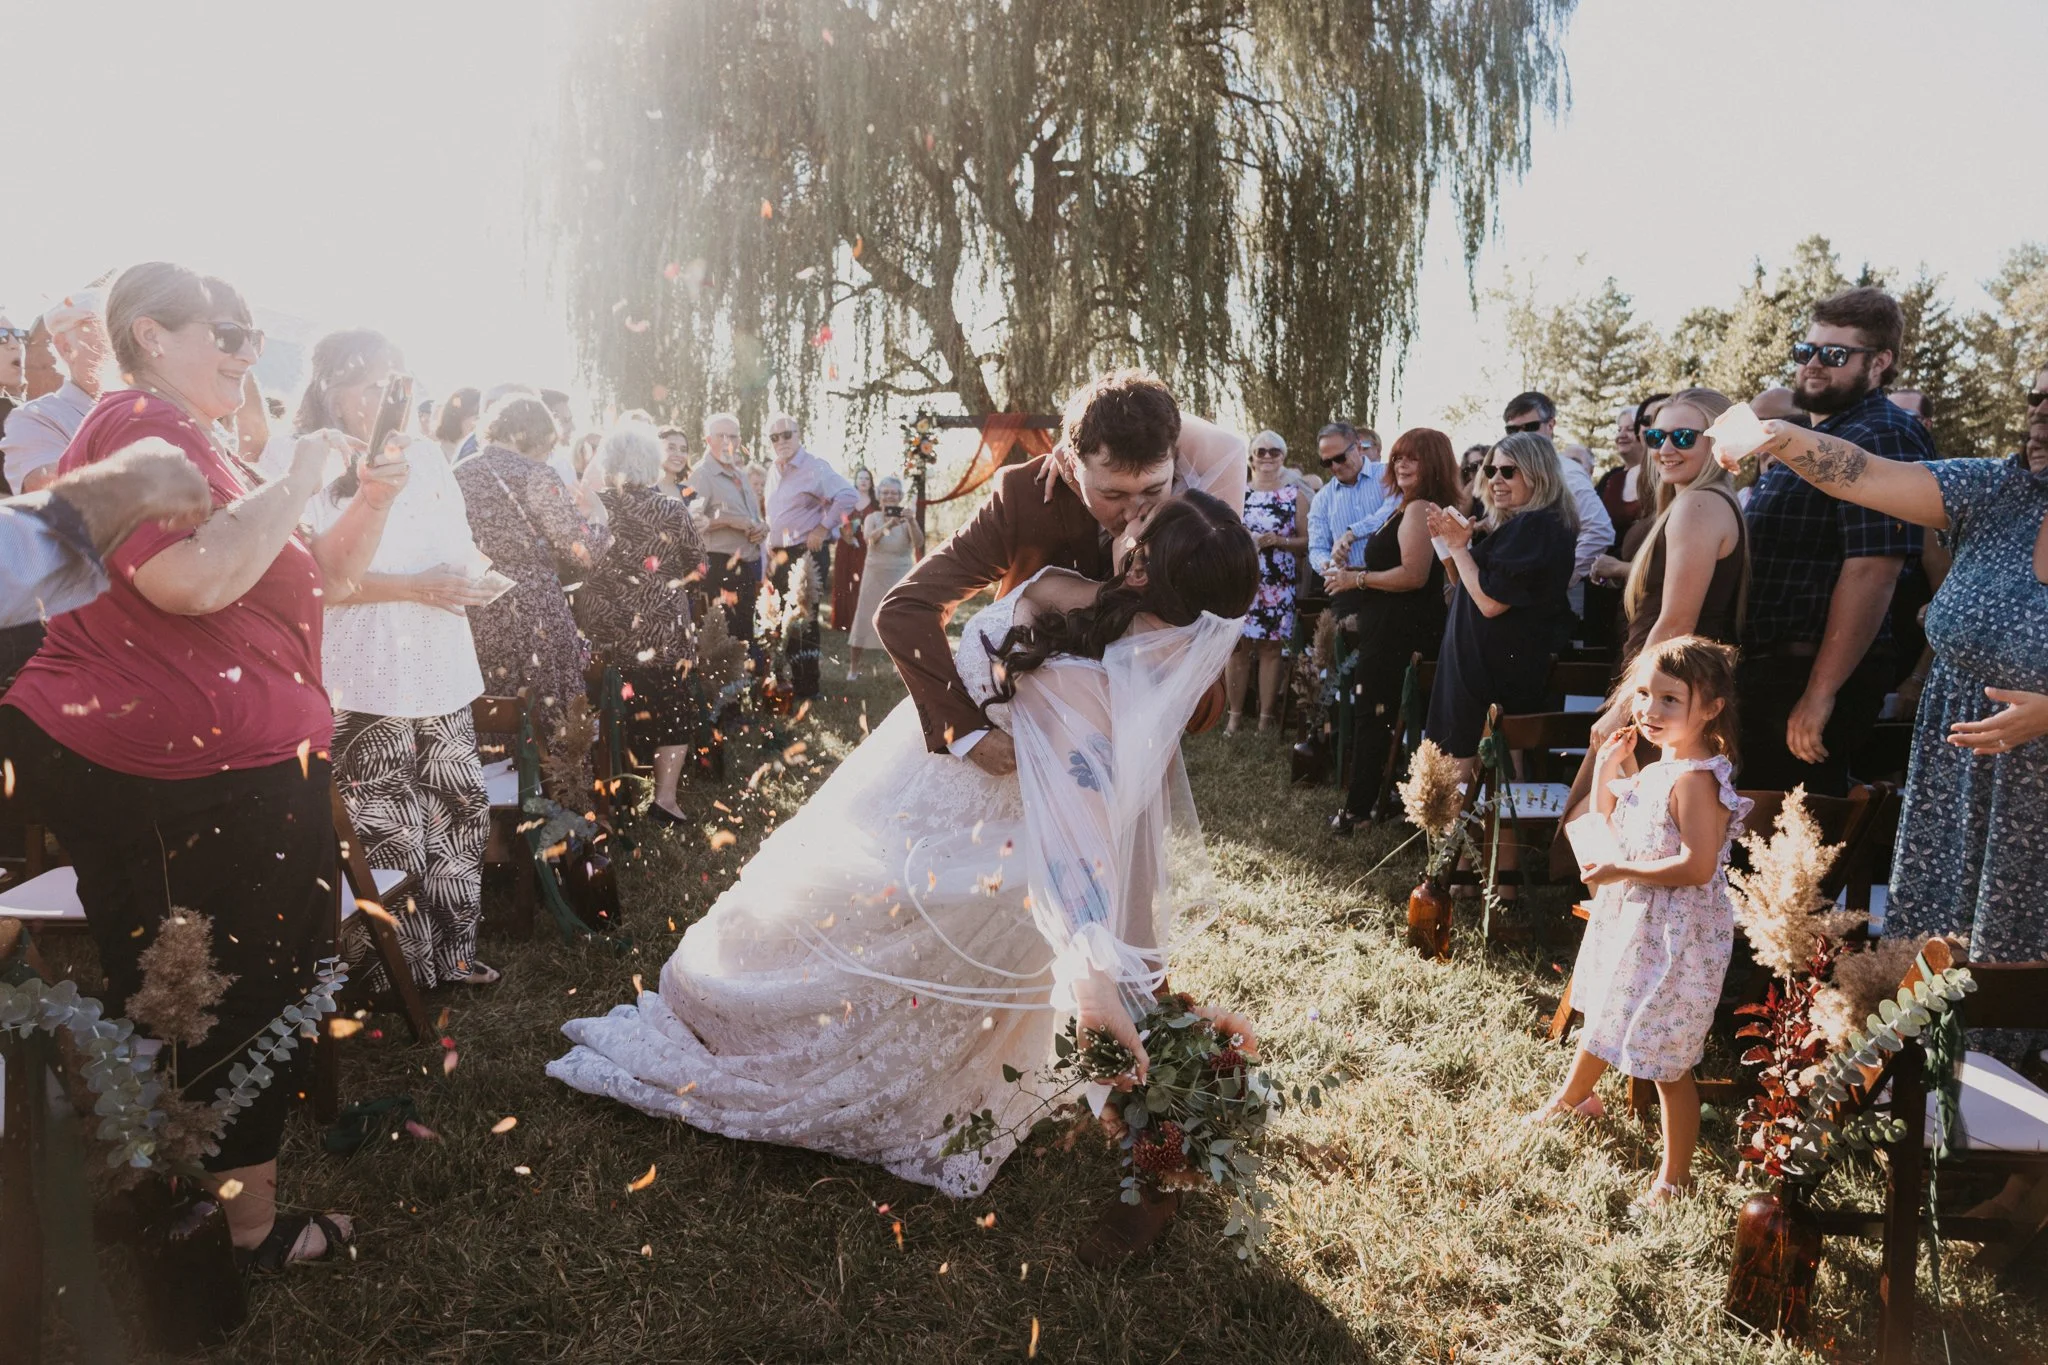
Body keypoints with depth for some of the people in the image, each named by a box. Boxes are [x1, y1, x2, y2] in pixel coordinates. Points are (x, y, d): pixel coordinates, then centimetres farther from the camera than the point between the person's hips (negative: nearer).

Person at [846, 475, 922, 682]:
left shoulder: (907, 518, -1)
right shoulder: (873, 518, 1)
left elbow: (919, 543, -16)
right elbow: (869, 538, -20)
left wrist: (911, 522, -35)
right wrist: (887, 526, -40)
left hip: (901, 578, -1)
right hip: (875, 576, 1)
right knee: (866, 620, 3)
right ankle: (853, 669, 10)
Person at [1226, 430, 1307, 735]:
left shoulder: (1294, 495, 5)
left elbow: (1307, 540, 2)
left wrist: (1279, 541, -13)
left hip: (1278, 587, -1)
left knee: (1271, 649, 2)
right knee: (1238, 647, -1)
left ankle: (1266, 717, 10)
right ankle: (1234, 715, 8)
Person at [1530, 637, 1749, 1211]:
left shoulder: (1694, 779, -26)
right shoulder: (1660, 765, 4)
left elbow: (1697, 865, -31)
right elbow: (1611, 824, 15)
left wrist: (1618, 870, -24)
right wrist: (1609, 769, 0)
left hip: (1673, 938, -10)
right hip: (1632, 922, 10)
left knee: (1667, 1065, 2)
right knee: (1603, 1015, 30)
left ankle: (1674, 1176, 19)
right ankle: (1572, 1098, 55)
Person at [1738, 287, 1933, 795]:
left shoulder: (1880, 437, -14)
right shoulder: (1816, 437, 18)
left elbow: (1872, 570, -24)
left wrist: (1820, 693, -26)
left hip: (1811, 677, -10)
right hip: (1767, 668, 10)